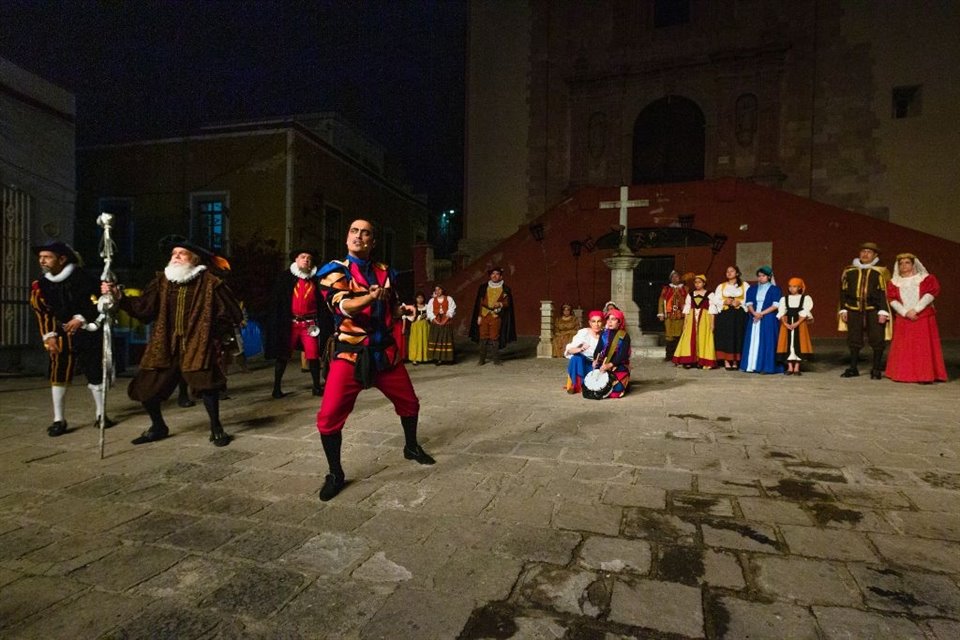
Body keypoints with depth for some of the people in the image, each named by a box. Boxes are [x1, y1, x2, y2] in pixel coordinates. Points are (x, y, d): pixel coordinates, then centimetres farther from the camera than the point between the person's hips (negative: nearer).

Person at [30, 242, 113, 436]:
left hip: (88, 332, -3)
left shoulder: (81, 277, -10)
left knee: (95, 373, 5)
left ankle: (100, 414, 19)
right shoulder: (40, 285, 4)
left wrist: (81, 318, -19)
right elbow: (42, 312, 6)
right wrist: (49, 335, -3)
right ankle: (59, 420, 7)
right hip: (61, 334, 3)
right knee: (58, 375, -3)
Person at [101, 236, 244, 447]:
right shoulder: (163, 280, 7)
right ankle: (158, 427, 32)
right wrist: (119, 296, -12)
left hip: (197, 345, -5)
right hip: (165, 346, 5)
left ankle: (216, 428, 1)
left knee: (206, 382, -21)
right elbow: (144, 308, 0)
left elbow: (232, 314, 0)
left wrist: (213, 333, 0)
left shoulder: (210, 283, -5)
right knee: (146, 387, 7)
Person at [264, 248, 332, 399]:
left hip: (310, 323, 0)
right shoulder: (285, 277, 4)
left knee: (313, 355, -1)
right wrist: (277, 323, -5)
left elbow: (322, 303, 4)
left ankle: (317, 386, 13)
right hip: (290, 322, 0)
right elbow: (276, 301, 2)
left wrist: (322, 323, -4)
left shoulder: (316, 279, 6)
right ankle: (276, 387, 18)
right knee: (283, 355, 7)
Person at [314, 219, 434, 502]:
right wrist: (371, 297, -40)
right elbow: (344, 306, -23)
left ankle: (411, 447, 44)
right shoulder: (334, 270, -4)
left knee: (409, 403, 16)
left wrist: (403, 309, 4)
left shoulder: (384, 272, 9)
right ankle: (335, 474, 9)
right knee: (330, 415, -13)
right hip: (350, 353, -4)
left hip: (385, 351, 4)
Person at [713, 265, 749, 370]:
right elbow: (716, 300, 7)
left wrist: (740, 302, -16)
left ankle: (735, 362, 8)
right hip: (724, 315, 1)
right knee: (725, 337, -5)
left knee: (737, 337, 0)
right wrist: (724, 302, -10)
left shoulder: (745, 285, 9)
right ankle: (726, 362, -2)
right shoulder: (721, 286, 14)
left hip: (739, 315, -1)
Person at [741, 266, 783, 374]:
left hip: (769, 320, -4)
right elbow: (749, 304, 4)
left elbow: (776, 305, -8)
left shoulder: (775, 289, 1)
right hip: (754, 319, 4)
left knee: (767, 342, -5)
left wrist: (761, 314, -15)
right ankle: (752, 366, 4)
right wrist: (755, 313, -14)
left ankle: (766, 366, -4)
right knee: (753, 341, 2)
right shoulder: (752, 289, 13)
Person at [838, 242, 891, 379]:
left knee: (877, 340, -1)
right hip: (854, 310, 3)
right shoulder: (849, 271, 10)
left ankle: (876, 369, 11)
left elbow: (885, 292, -3)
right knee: (854, 340, 7)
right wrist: (843, 309, 8)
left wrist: (883, 311, -10)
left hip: (874, 310, -2)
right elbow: (843, 291, 13)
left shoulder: (880, 271, 1)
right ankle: (853, 369, 16)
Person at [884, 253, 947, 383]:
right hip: (903, 321, 2)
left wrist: (915, 310, -16)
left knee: (924, 347, -4)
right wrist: (905, 312, -14)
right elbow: (892, 299, 0)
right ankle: (903, 374, 6)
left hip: (924, 319, -2)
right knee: (903, 348, 2)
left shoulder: (926, 278, 6)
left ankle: (926, 375, -3)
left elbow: (931, 293, -7)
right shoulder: (894, 282, 10)